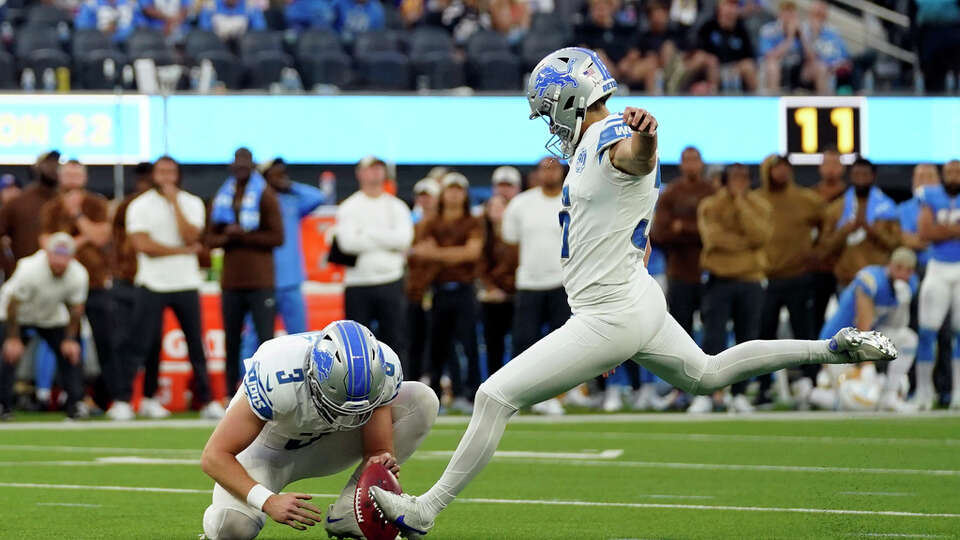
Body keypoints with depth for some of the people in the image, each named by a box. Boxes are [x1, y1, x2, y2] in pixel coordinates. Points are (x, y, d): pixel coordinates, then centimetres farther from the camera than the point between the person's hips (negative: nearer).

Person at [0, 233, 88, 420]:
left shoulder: (78, 275, -25)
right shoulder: (29, 270, -36)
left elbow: (75, 308, -8)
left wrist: (70, 339, -9)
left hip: (52, 317, 4)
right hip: (20, 313, -4)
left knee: (70, 353, -7)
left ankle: (76, 404, 1)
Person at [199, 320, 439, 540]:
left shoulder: (381, 371, -27)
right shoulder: (277, 379, -39)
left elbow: (378, 449, -16)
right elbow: (214, 456, -33)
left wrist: (380, 461, -41)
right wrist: (269, 501, -44)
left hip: (322, 444, 4)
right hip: (267, 447, -4)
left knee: (422, 400, -17)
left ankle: (347, 515, -13)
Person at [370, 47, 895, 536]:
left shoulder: (612, 139, -20)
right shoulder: (591, 145, 12)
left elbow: (640, 156, -45)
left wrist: (645, 134, -70)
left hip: (610, 318, -11)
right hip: (641, 302, 11)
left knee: (495, 397, -10)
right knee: (707, 375, 30)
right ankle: (832, 348, 28)